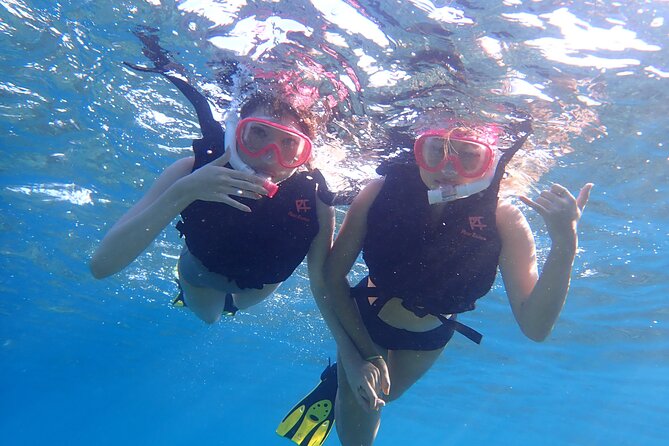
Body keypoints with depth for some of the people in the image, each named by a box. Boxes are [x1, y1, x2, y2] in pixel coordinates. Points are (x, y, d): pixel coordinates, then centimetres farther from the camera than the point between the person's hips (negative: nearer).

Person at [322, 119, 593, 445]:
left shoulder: (502, 220, -30)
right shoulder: (382, 192, -31)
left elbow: (534, 327, -35)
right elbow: (334, 274, -21)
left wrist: (564, 247, -48)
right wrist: (362, 354, -25)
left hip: (429, 337, 2)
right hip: (364, 320, -1)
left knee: (380, 396, 29)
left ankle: (341, 380, 60)